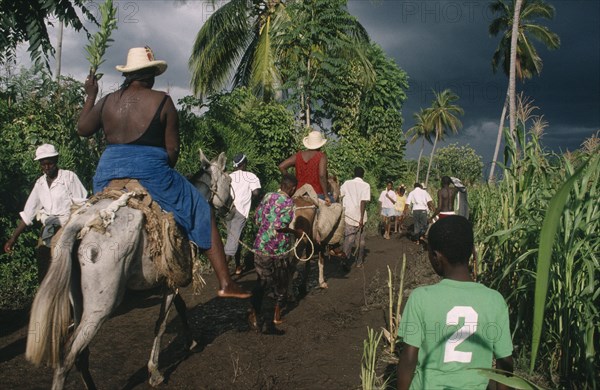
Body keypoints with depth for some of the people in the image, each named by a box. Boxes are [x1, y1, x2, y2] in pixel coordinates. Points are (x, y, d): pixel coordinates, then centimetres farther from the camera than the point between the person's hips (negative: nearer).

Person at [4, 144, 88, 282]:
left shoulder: (69, 177, -6)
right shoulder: (40, 183, 10)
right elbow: (27, 213, 14)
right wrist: (13, 238, 11)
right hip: (48, 232, 6)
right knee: (44, 277, 8)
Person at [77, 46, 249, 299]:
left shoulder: (107, 101, 9)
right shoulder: (162, 101, -2)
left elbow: (82, 129, 22)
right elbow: (173, 150, -3)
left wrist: (90, 96, 33)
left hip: (107, 174, 5)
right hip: (151, 171, -4)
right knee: (202, 214, 6)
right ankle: (225, 284, 2)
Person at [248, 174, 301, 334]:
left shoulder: (268, 196, 6)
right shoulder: (288, 202, -13)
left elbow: (257, 218, 9)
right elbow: (280, 225, -22)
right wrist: (295, 232, -9)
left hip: (261, 247, 5)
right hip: (279, 249, -5)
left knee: (261, 281, 15)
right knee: (280, 283, 14)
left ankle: (254, 312, 3)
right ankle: (277, 315, 23)